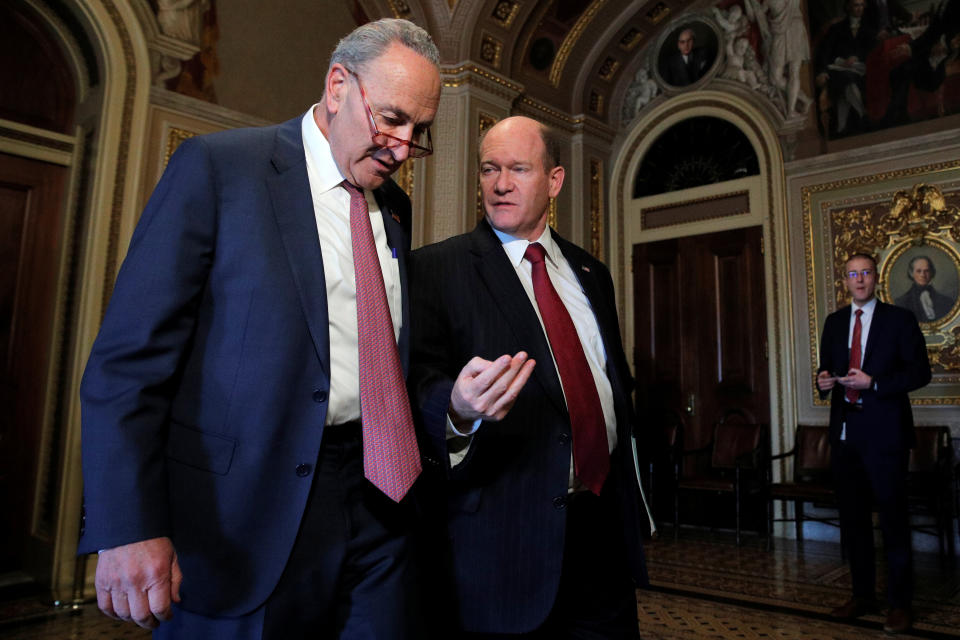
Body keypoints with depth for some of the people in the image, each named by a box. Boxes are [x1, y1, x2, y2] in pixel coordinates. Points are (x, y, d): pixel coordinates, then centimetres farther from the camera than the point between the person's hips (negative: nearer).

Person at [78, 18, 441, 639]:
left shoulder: (395, 207, 11)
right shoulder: (216, 167, -6)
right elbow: (129, 356, -11)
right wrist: (128, 526, -16)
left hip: (377, 498, 5)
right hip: (247, 512, -4)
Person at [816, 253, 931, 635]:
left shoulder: (899, 319, -2)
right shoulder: (834, 322, 12)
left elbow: (920, 372, -5)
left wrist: (873, 383, -17)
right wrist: (824, 381, -5)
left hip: (884, 432, -5)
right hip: (845, 431, 5)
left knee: (893, 519, 1)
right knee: (853, 518, 12)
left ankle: (900, 604, 13)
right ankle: (863, 595, 25)